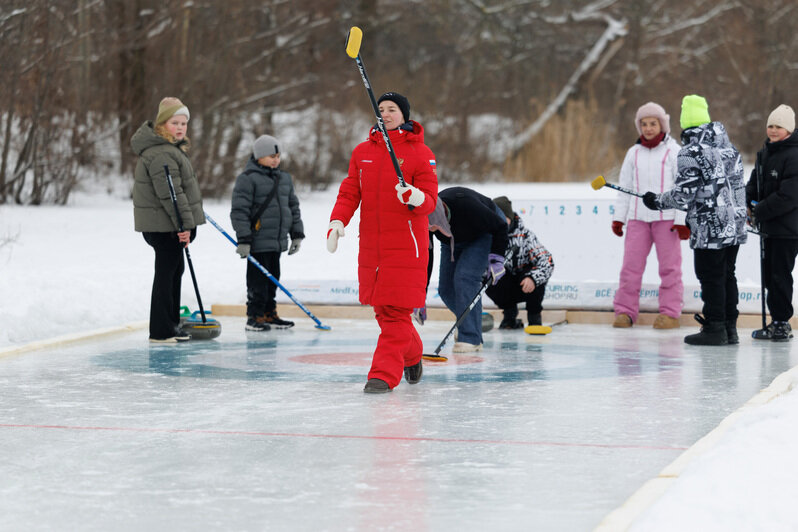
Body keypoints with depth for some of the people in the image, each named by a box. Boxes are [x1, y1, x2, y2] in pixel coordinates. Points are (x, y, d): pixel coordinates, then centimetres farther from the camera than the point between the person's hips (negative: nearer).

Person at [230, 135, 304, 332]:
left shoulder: (284, 178, 14)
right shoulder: (247, 179, -9)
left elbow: (293, 206, 21)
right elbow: (239, 210, -13)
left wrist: (297, 234, 16)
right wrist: (243, 240, -17)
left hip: (278, 241, 7)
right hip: (258, 240, -7)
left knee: (273, 278, 13)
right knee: (258, 279, -4)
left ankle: (269, 314, 22)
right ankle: (254, 317, 3)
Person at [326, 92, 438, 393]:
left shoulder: (420, 153, -3)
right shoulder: (363, 152, 11)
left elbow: (429, 201, -7)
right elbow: (350, 192, 11)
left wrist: (416, 198, -30)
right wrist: (338, 222, -5)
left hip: (406, 245, -5)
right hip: (371, 244, 5)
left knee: (395, 311, -9)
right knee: (382, 309, 11)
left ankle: (384, 374, -8)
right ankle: (412, 354, 34)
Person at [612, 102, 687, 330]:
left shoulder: (674, 152, 1)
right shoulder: (634, 153, 13)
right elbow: (625, 187, 16)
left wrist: (682, 220, -8)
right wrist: (618, 217, 10)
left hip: (666, 217, -3)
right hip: (637, 217, 3)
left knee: (669, 266, -1)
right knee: (631, 264, -1)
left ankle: (670, 312, 4)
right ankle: (625, 311, 5)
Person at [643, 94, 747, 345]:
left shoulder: (691, 153, -14)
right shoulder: (729, 147, 12)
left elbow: (684, 193, -16)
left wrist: (657, 201, 0)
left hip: (709, 229, -8)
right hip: (735, 226, 8)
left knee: (710, 277, 0)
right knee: (727, 275, 13)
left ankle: (715, 329, 2)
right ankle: (729, 329, 16)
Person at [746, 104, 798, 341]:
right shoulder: (765, 153, 12)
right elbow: (755, 182, 18)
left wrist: (760, 212, -17)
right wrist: (747, 203, -2)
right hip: (770, 227, 9)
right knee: (770, 274, 12)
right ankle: (777, 323, 19)